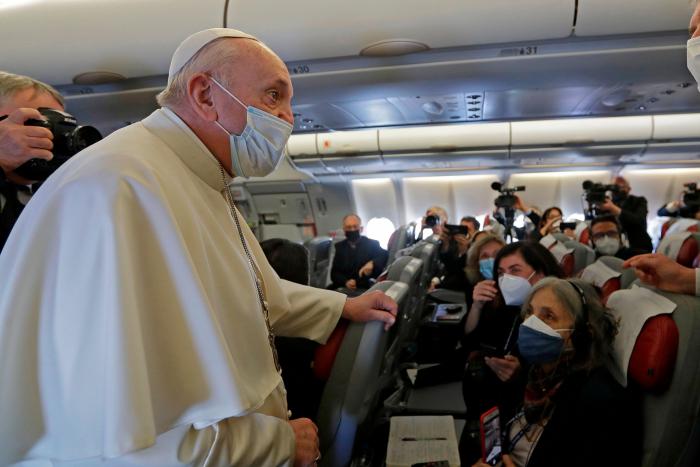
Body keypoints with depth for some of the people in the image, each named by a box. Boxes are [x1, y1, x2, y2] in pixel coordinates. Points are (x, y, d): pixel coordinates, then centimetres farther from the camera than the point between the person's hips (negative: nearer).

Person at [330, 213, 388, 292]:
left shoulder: (372, 244, 7)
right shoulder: (339, 247, 14)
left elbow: (386, 256, -8)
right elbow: (334, 273, 9)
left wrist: (372, 263, -27)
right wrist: (345, 282, -12)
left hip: (366, 289, -2)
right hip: (343, 289, 2)